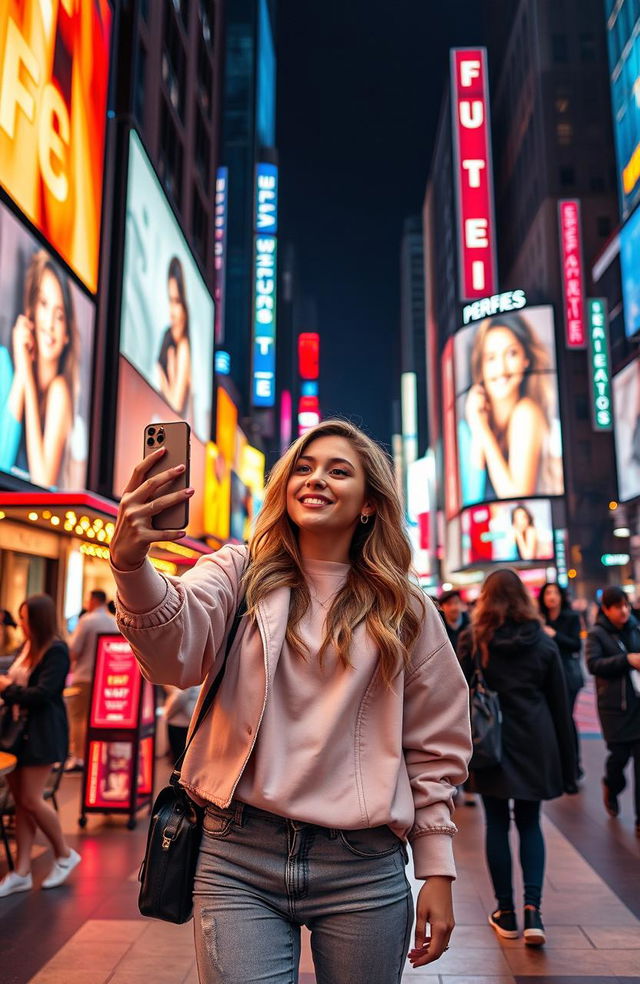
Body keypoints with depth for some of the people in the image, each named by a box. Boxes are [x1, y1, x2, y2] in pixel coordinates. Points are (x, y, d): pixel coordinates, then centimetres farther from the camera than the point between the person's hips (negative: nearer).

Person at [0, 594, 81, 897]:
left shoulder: (56, 650, -14)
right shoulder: (28, 646, 9)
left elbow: (42, 694, -19)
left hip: (41, 733, -8)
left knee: (31, 800, -3)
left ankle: (64, 854, 18)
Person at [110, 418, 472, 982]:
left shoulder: (407, 612, 4)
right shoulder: (241, 573, 1)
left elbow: (434, 749, 7)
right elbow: (175, 649, -20)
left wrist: (437, 871, 5)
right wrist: (132, 565, -39)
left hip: (362, 870, 1)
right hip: (238, 858, -1)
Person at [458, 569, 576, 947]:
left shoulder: (473, 641, -3)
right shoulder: (543, 642, 2)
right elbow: (560, 706, 5)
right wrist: (567, 766, 11)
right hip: (535, 745, 2)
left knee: (497, 824, 10)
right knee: (530, 824, 14)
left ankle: (506, 912, 17)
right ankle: (533, 907, 1)